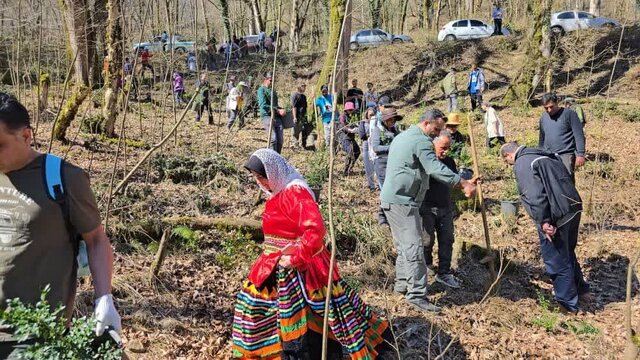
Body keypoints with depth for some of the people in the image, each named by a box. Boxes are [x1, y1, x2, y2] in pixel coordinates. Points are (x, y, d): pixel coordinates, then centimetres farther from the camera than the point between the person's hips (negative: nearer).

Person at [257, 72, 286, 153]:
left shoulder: (273, 90, 24)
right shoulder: (261, 90, 1)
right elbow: (263, 105, -11)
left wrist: (281, 110, 11)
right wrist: (278, 110, -17)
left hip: (277, 117, 7)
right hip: (267, 116, -7)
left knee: (280, 140, 0)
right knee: (273, 139, -18)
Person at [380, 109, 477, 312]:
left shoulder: (402, 136, 19)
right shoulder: (421, 141, -13)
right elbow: (436, 169, -25)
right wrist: (464, 183, -27)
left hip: (392, 198, 10)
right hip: (402, 202, -10)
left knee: (404, 245, 18)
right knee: (414, 248, -11)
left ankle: (402, 284, 25)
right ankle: (416, 295, -10)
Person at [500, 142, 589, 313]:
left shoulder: (522, 163, -10)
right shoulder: (546, 155, 18)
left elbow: (534, 195, -22)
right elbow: (564, 182, 19)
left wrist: (543, 221, -22)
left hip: (556, 217, -9)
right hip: (574, 208, 9)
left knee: (557, 261, 8)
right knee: (568, 253, 28)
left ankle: (568, 302, 21)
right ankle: (581, 289, 43)